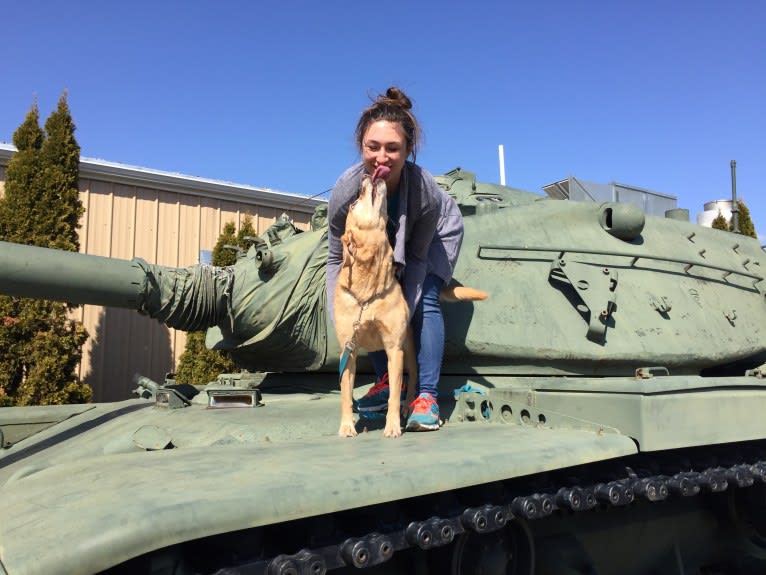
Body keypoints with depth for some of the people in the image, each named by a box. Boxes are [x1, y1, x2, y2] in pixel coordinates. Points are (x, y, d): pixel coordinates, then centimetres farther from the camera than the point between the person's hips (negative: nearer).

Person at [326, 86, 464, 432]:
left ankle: (427, 396, -14)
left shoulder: (426, 191, -41)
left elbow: (417, 256, -26)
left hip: (437, 231, -2)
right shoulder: (345, 190, -37)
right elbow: (338, 259, -23)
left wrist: (404, 313, -29)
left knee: (424, 300, -21)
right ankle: (388, 382, 10)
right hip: (378, 241, 3)